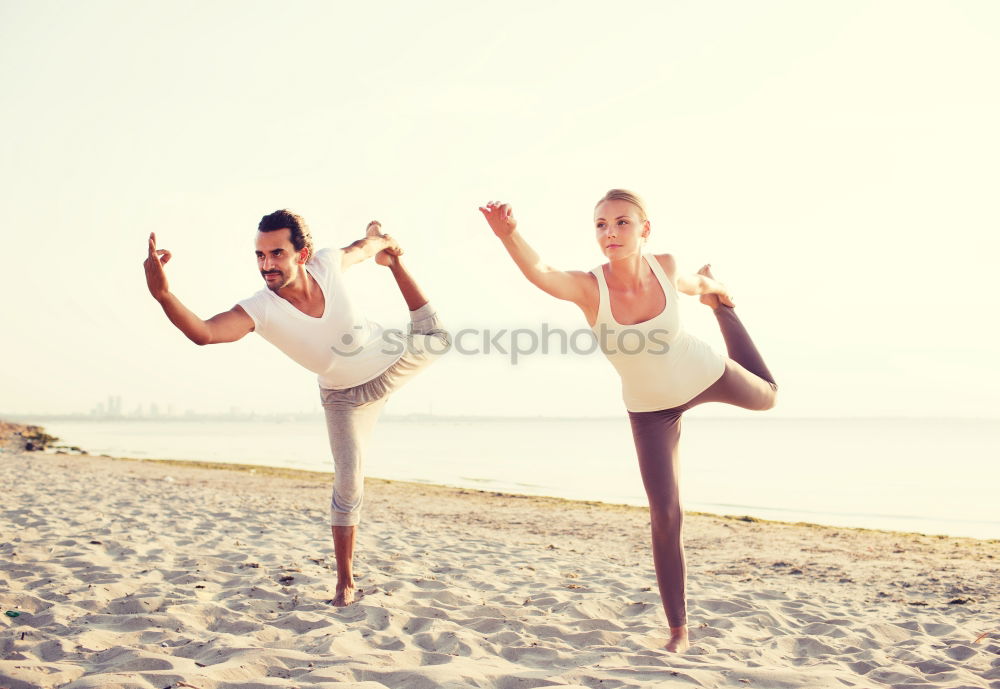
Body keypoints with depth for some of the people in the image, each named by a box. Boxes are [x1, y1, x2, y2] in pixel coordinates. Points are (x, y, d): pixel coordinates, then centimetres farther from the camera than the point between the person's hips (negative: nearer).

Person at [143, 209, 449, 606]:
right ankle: (345, 582, 9)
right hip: (346, 396, -2)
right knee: (348, 484, -6)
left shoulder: (328, 264, -30)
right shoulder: (260, 309, -36)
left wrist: (378, 239, 18)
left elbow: (361, 248, -4)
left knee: (435, 340, 27)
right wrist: (161, 293, -71)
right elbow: (204, 333, -54)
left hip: (393, 360, 3)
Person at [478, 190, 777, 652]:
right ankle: (679, 630, 8)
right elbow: (540, 274, -55)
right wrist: (508, 235, -73)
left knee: (765, 396, 31)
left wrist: (708, 288, 22)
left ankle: (725, 307, 54)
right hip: (650, 409, -2)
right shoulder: (590, 287, -33)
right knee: (665, 517, -7)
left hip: (706, 375, 2)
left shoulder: (664, 266, -25)